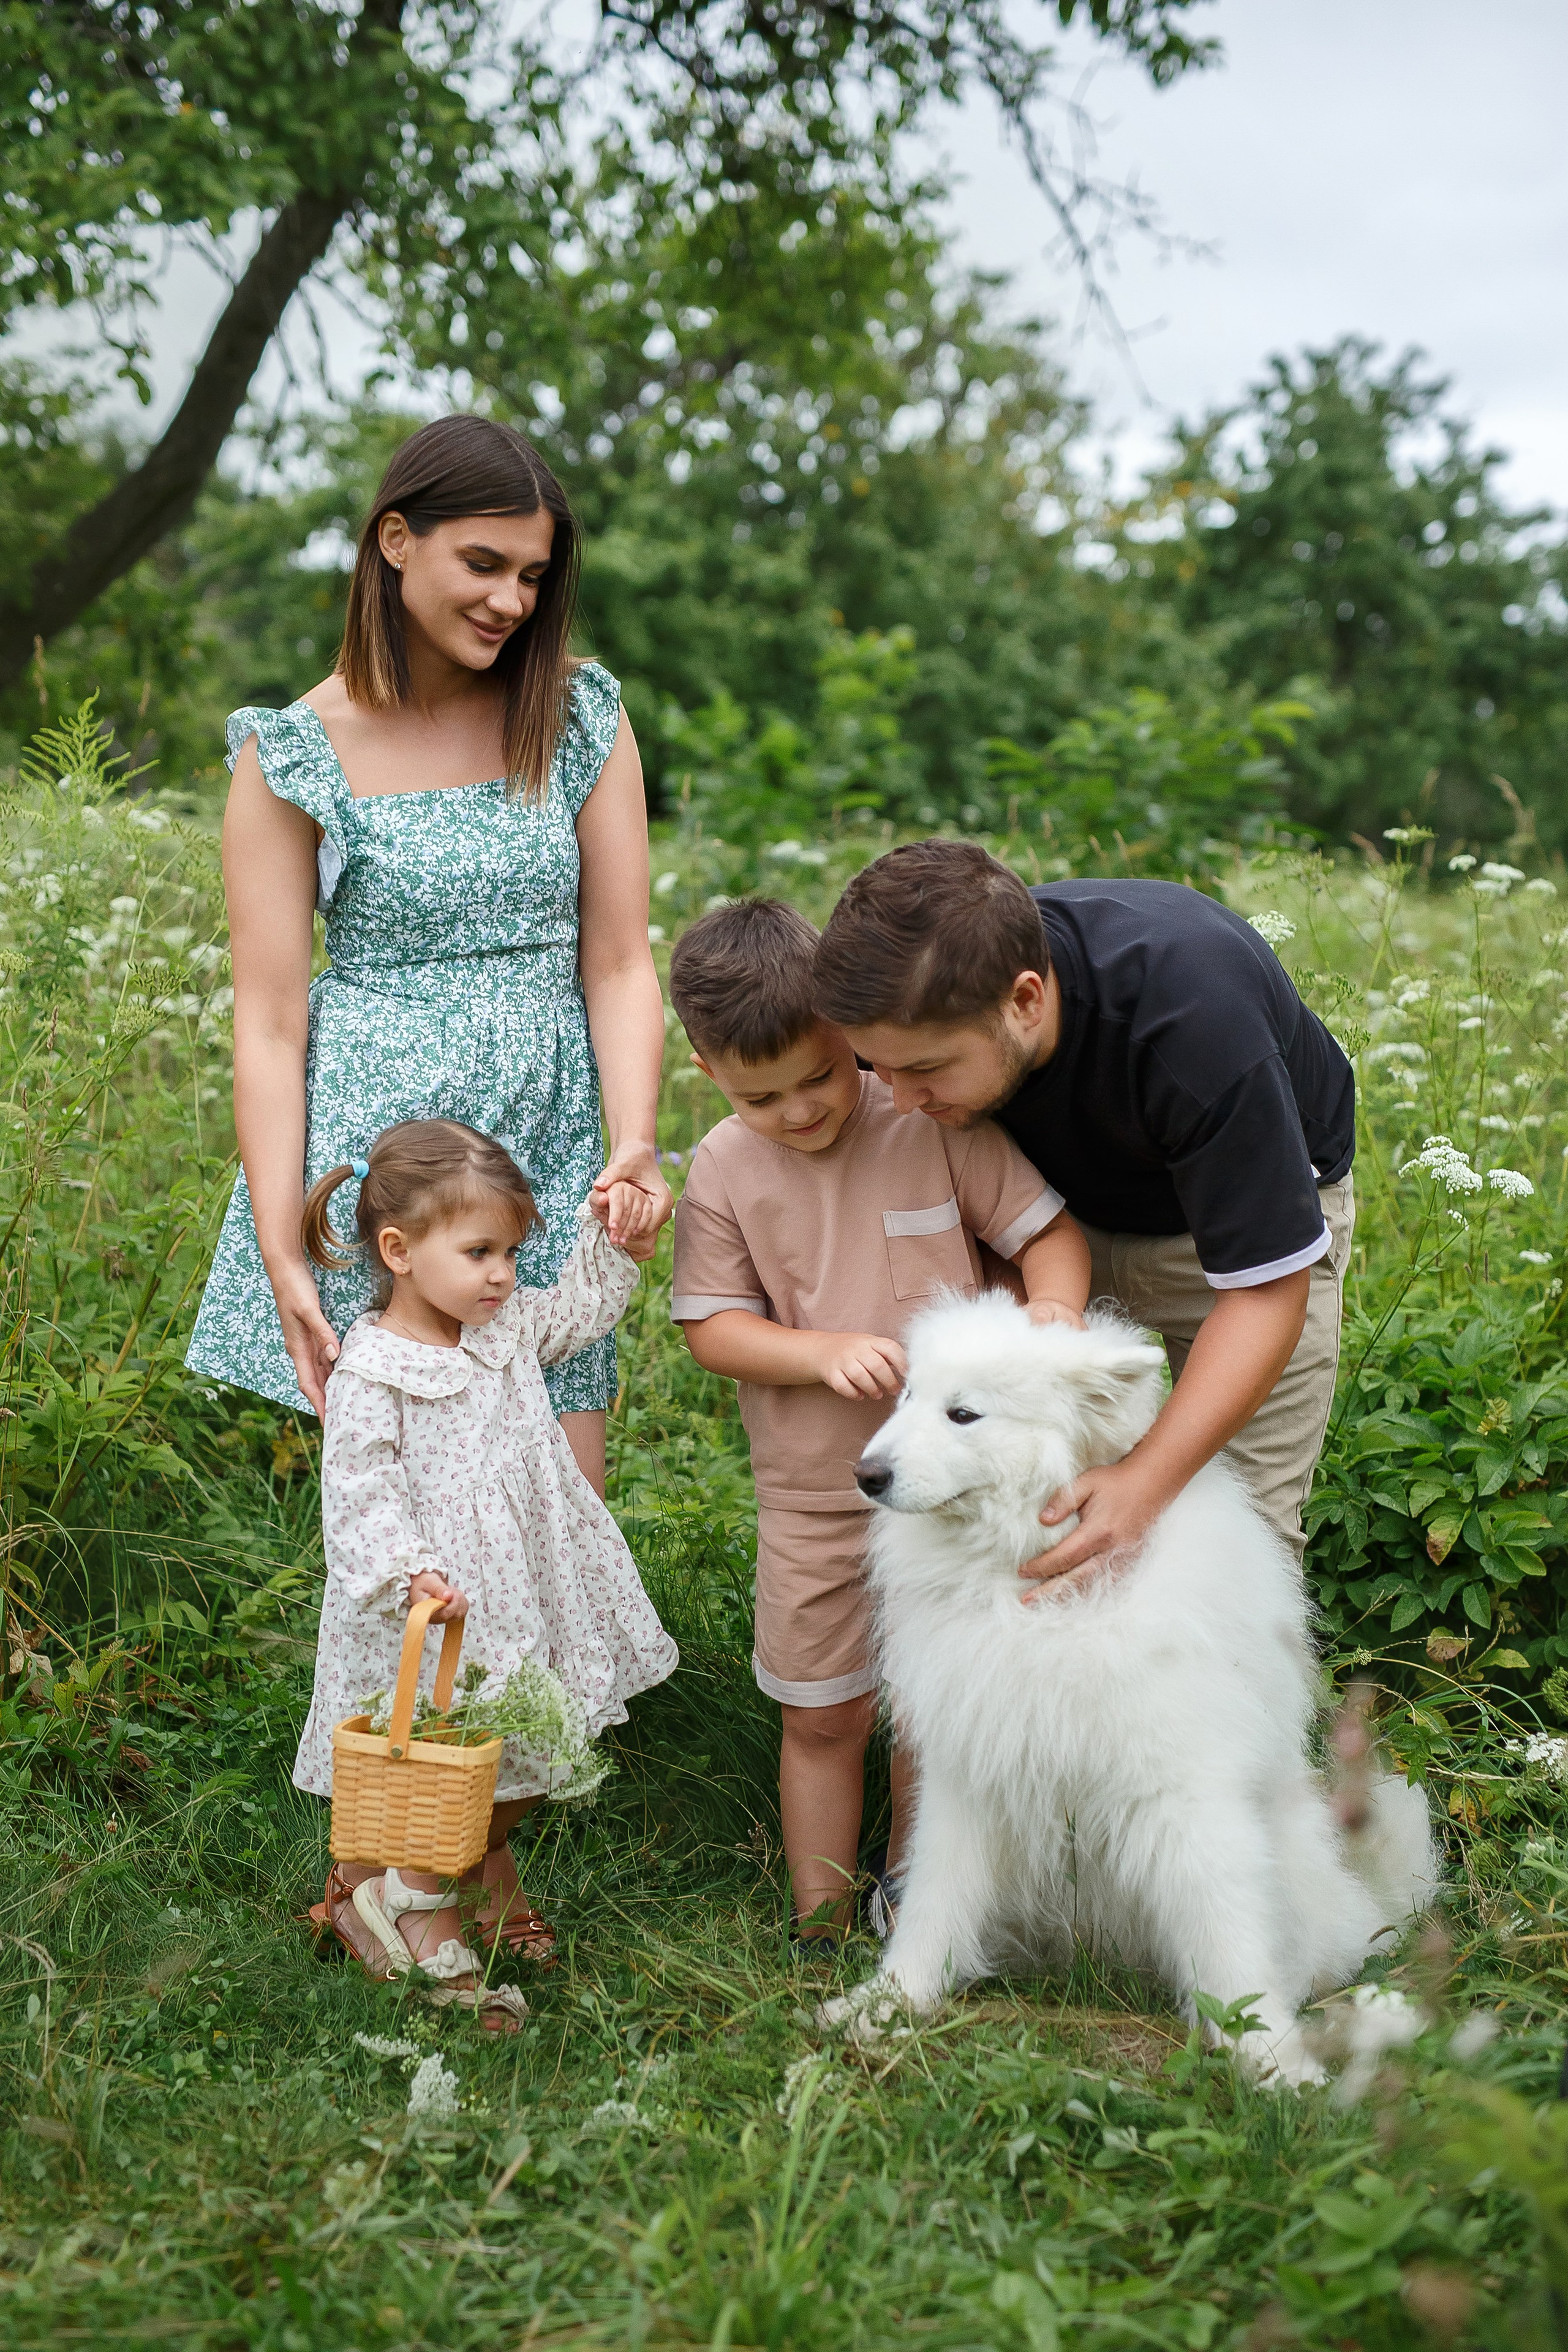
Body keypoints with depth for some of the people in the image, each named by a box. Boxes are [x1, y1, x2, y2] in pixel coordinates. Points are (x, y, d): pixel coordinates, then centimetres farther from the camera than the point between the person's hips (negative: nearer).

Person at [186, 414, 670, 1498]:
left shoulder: (581, 720, 6)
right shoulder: (294, 755, -1)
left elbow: (619, 965, 4)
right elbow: (271, 1021, -4)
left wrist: (635, 1145, -12)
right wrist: (281, 1257, -10)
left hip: (547, 1155, 2)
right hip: (370, 1145, -2)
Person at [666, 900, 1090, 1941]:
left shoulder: (934, 1123, -10)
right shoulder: (722, 1169, -6)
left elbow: (1050, 1229, -5)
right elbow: (712, 1329, -5)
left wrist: (1055, 1305, -26)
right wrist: (825, 1353, -21)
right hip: (814, 1494, 0)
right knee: (823, 1716, 11)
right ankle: (822, 1921, 28)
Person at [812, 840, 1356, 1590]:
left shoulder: (1195, 1017, -41)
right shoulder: (925, 1003, -27)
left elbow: (1265, 1290, -33)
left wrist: (1144, 1486, -42)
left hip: (1254, 1214, -3)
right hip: (1066, 1207, 4)